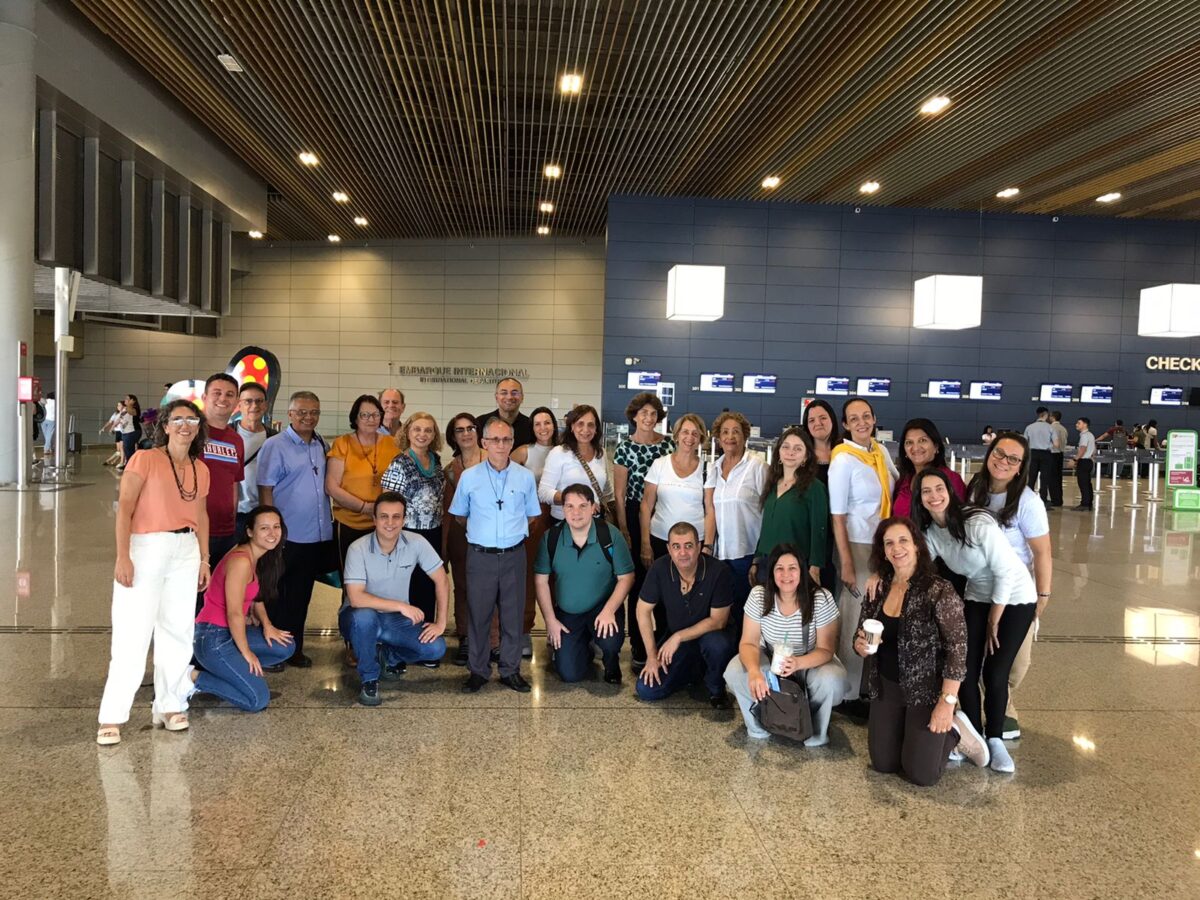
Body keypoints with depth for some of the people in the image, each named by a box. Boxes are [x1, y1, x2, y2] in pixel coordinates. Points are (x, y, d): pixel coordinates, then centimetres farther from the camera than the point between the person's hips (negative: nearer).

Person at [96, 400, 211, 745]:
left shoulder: (200, 469, 12)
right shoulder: (145, 459, -6)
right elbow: (124, 508, -11)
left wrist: (204, 558, 14)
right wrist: (122, 556, -18)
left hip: (187, 551, 6)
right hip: (146, 548, -6)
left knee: (178, 631, 9)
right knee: (132, 633, -4)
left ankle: (169, 706, 21)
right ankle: (112, 716, 4)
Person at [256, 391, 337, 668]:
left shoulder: (321, 444, 11)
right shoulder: (275, 446, -7)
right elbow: (265, 489, -10)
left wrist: (329, 521, 13)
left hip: (318, 535, 6)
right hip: (287, 537, -6)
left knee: (301, 596, 15)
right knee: (279, 597, 5)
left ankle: (294, 648, 25)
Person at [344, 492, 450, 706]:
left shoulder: (416, 543, -13)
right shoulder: (358, 549, -21)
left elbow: (441, 580, -6)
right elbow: (355, 598, -29)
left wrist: (440, 623, -11)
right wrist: (401, 606, -30)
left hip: (398, 619, 3)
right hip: (365, 619, -3)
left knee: (436, 648, -19)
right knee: (363, 616, -38)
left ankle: (389, 656, 13)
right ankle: (368, 679, -12)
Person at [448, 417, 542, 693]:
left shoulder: (525, 477, 3)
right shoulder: (469, 477, 1)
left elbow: (531, 515, 13)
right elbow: (460, 515, 12)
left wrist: (512, 529, 4)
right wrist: (482, 530, 6)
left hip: (514, 555, 1)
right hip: (480, 555, -1)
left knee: (513, 614, 7)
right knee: (478, 613, 5)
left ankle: (510, 670, 20)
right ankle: (478, 671, 19)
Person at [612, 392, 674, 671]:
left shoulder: (668, 444, 5)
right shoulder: (625, 447, -1)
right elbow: (619, 493, -1)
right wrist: (623, 529, -6)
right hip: (636, 516, -2)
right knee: (639, 581, 1)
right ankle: (638, 646, 10)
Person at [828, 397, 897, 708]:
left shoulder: (881, 451, 4)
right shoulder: (843, 460, -14)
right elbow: (837, 517, -14)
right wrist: (846, 564, -15)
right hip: (857, 546, -6)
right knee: (857, 621, 1)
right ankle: (850, 693, 16)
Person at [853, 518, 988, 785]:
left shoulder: (938, 590, -18)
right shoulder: (878, 590, -1)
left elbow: (958, 648, -18)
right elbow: (861, 637, 8)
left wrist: (947, 702, -21)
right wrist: (860, 646, -17)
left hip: (927, 689, -5)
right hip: (886, 687, 5)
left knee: (921, 774, -5)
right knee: (883, 765, 6)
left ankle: (954, 731, 22)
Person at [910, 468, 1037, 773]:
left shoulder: (978, 523, -26)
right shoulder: (930, 531, -7)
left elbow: (1005, 572, -21)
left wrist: (993, 622, -12)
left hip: (1015, 598, -5)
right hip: (978, 598, 5)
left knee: (994, 675, -8)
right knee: (965, 671, -4)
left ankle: (995, 740, 15)